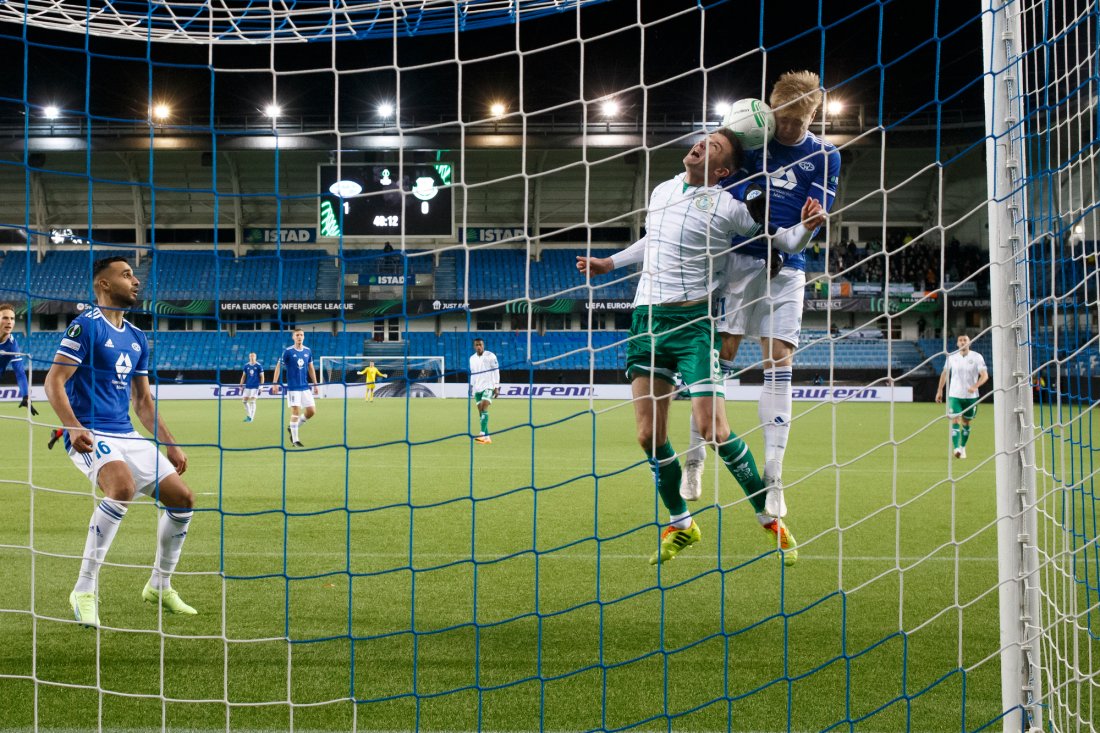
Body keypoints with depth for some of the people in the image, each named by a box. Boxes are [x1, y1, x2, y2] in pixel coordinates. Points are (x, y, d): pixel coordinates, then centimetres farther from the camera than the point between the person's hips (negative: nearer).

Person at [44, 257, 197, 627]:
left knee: (183, 499, 3)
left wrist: (170, 445, 17)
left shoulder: (137, 338, 16)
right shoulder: (86, 326, -7)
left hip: (127, 436, 8)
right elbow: (53, 382, -12)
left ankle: (160, 586, 22)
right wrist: (73, 427, -26)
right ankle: (84, 591, -26)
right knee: (123, 486, -35)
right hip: (91, 435, -8)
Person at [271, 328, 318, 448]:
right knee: (296, 411, -9)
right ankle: (295, 440, 0)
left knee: (311, 411, 2)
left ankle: (292, 428, 23)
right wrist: (275, 383, -12)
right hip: (293, 387, -5)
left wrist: (315, 384, 14)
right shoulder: (287, 351, -7)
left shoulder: (308, 351, 7)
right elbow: (278, 366, -5)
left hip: (305, 387, 5)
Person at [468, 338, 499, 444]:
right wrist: (471, 386, 15)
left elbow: (496, 372, -4)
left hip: (488, 386, -6)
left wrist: (497, 387, -9)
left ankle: (482, 433, -31)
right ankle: (487, 437, 4)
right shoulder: (472, 358, 12)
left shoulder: (490, 356, -4)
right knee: (480, 412, 1)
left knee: (484, 409, -21)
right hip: (477, 388, 6)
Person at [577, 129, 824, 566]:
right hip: (648, 317, 5)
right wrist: (610, 262, 35)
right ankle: (680, 524, 19)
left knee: (713, 431, -15)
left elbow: (785, 240, 0)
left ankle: (770, 517, 2)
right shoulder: (661, 191, 13)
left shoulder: (727, 206, -5)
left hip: (694, 321, -5)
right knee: (649, 435, 2)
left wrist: (806, 226, -20)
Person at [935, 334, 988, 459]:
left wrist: (975, 386, -27)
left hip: (970, 396, 0)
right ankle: (956, 449, -24)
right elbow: (944, 373, 15)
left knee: (966, 422, 13)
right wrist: (939, 390, 12)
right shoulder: (952, 357, 2)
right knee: (955, 421, -14)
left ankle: (963, 447, 30)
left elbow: (985, 375, -11)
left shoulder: (977, 357, -5)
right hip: (954, 395, 0)